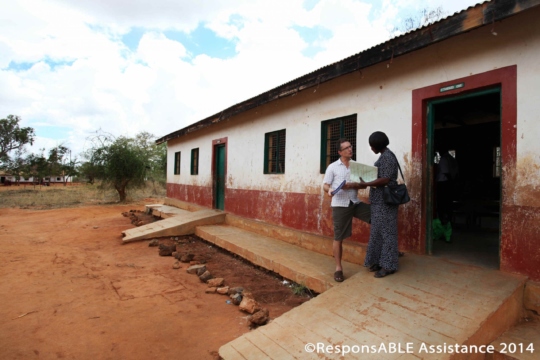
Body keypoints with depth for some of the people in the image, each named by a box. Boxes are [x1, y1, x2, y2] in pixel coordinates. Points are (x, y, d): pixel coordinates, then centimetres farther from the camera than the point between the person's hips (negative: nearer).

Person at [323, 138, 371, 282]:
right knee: (338, 238, 1)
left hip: (356, 203, 4)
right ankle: (338, 268, 16)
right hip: (340, 205, -4)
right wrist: (329, 190, -25)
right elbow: (325, 185, -2)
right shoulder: (332, 167, -1)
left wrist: (352, 185, -13)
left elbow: (363, 185, 8)